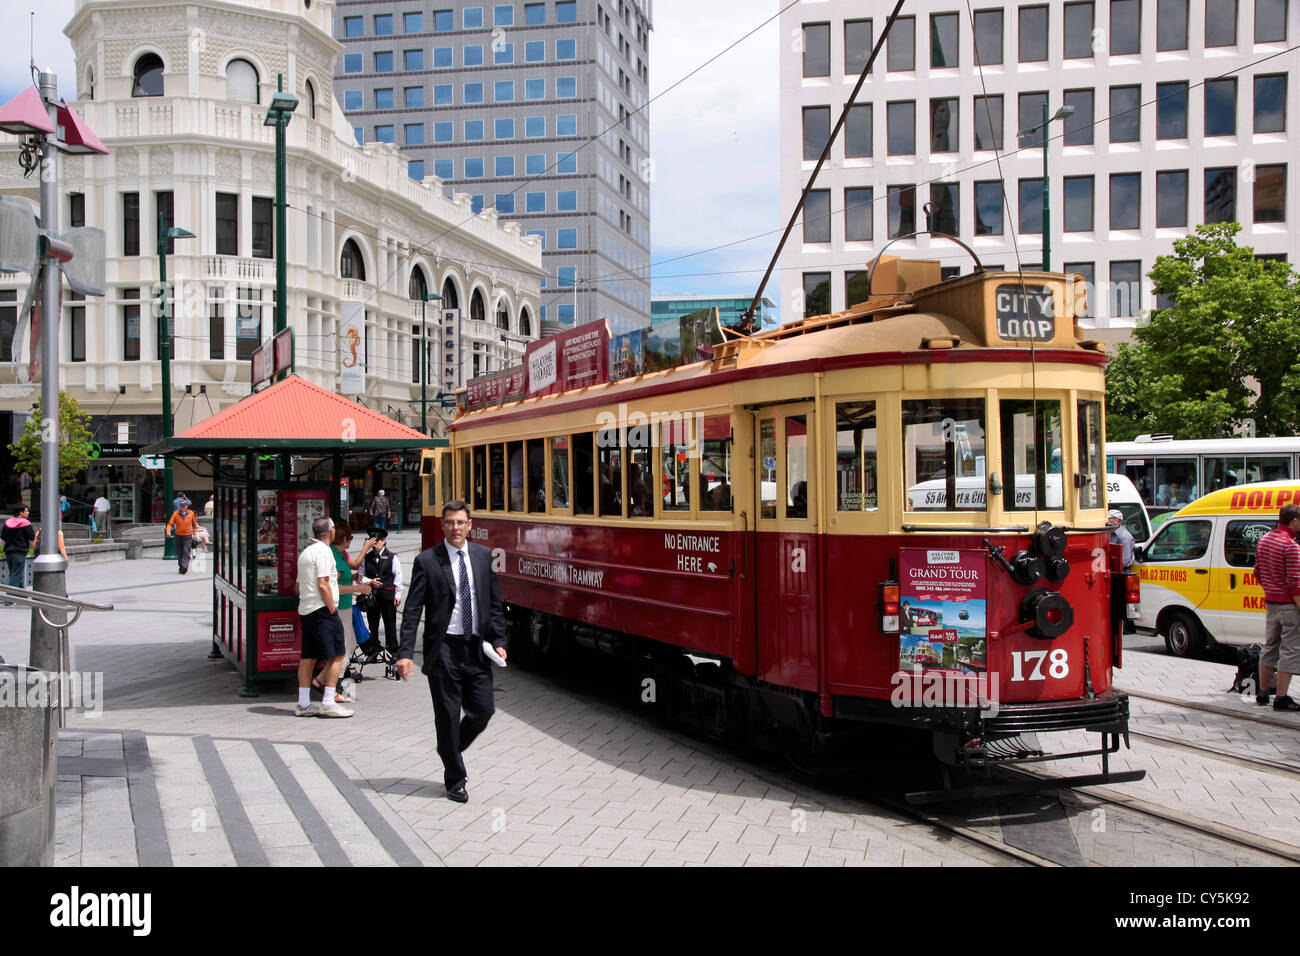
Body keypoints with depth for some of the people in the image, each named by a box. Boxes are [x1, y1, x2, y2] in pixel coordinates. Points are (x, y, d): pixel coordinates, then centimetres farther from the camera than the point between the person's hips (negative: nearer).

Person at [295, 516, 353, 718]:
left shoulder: (306, 551, 19)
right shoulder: (323, 550, -11)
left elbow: (299, 586, 22)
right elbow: (323, 585, -18)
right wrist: (332, 610, -14)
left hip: (305, 609, 10)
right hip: (321, 609, -10)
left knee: (308, 656, 10)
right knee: (336, 656, -6)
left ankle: (303, 704, 12)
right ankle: (328, 703, -8)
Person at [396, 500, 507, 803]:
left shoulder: (483, 556, 8)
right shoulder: (427, 560, -4)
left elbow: (495, 604, 12)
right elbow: (413, 610, -6)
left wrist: (499, 642, 3)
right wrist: (405, 653, -14)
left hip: (476, 648, 4)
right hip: (444, 649, -4)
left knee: (483, 710, 5)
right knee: (448, 716, 3)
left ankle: (450, 750, 34)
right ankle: (455, 780, 18)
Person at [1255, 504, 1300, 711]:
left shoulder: (1264, 540, 8)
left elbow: (1258, 572, 16)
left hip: (1270, 602, 8)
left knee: (1270, 647, 17)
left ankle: (1262, 693, 23)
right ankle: (1281, 698, -2)